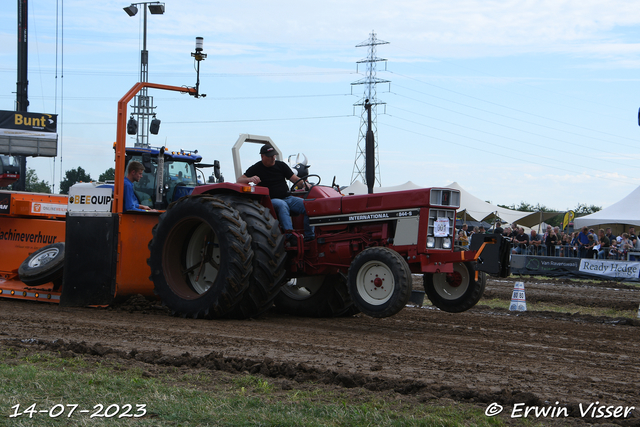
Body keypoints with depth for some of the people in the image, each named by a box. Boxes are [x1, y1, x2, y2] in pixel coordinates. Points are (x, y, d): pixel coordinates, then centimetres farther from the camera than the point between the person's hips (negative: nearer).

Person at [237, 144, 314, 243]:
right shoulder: (256, 169, 4)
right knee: (282, 205, -39)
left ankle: (309, 236, -20)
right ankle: (290, 235, -47)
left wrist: (305, 184, -10)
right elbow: (239, 180, -5)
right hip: (271, 200, -4)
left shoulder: (281, 165, 15)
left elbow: (294, 178, 11)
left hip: (288, 198, 4)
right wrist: (250, 179, -27)